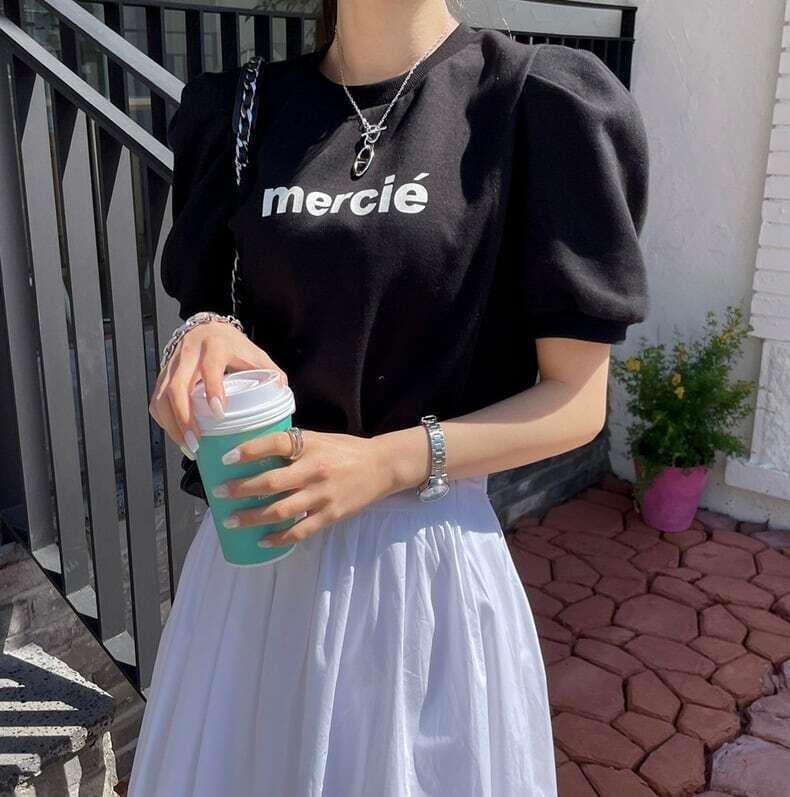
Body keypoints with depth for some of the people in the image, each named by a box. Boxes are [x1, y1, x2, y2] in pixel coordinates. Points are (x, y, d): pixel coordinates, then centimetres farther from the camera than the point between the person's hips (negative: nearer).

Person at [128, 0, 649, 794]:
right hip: (253, 547, 5)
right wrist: (206, 341, -11)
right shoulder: (240, 109, 3)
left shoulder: (539, 103, -11)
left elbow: (575, 402, -9)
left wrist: (391, 462, -22)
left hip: (423, 554, -4)